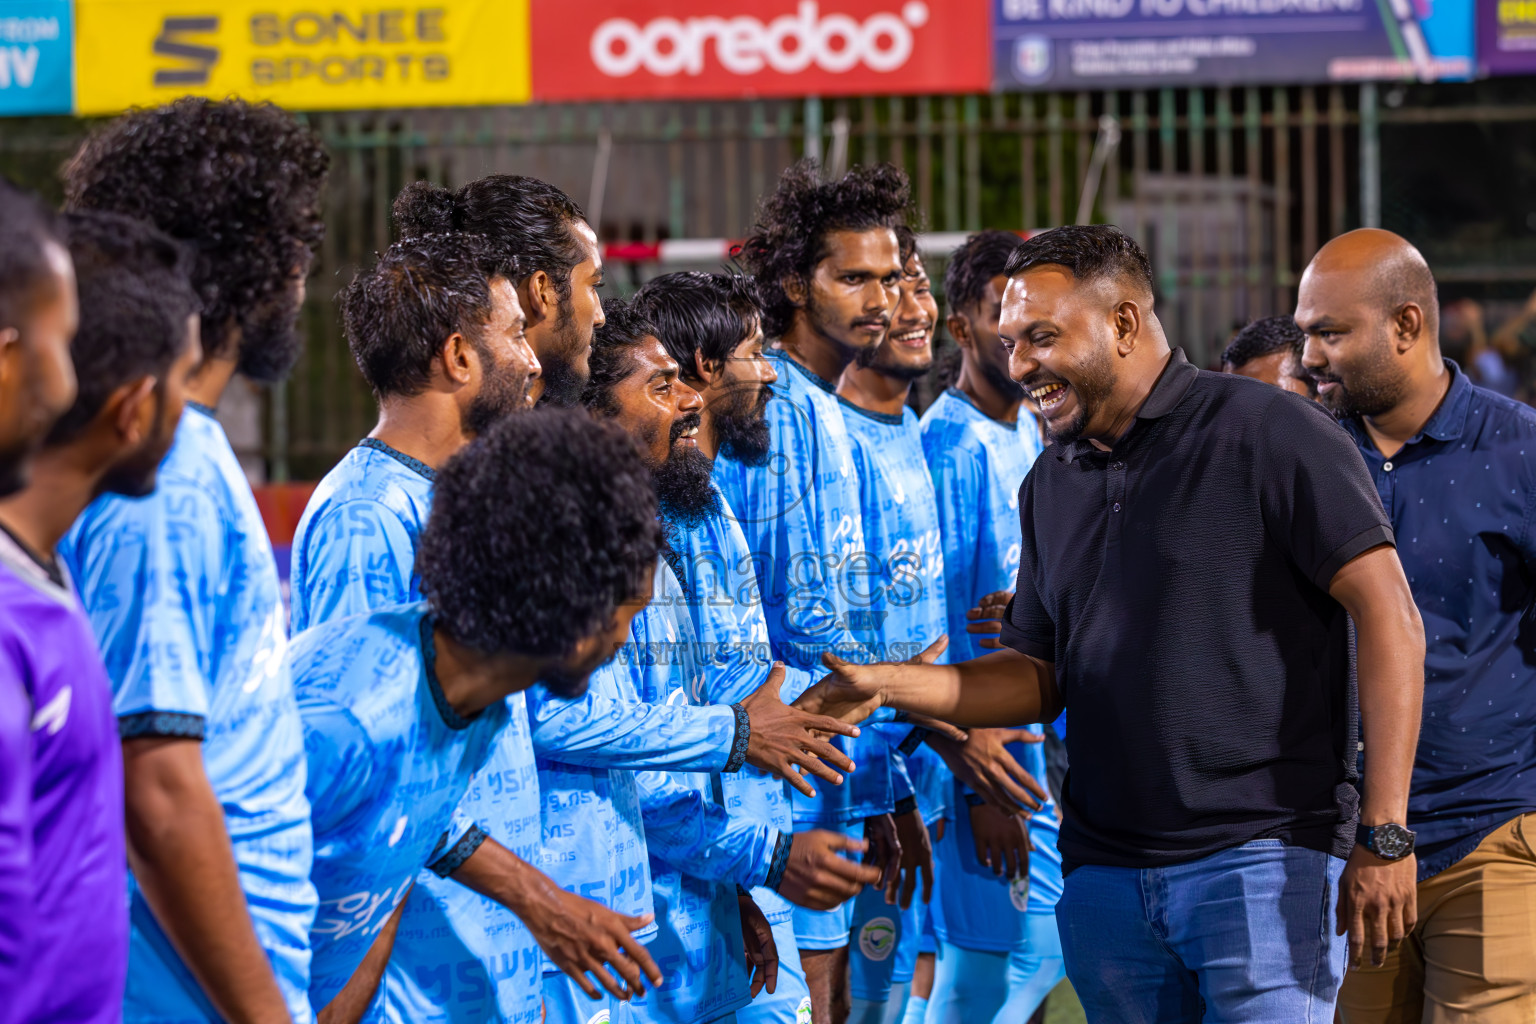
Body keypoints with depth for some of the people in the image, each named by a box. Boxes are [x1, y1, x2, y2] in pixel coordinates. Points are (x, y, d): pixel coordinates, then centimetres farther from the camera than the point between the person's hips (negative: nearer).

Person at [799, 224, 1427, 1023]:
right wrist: (888, 686, 3)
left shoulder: (1265, 433, -6)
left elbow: (1389, 615, -11)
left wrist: (1383, 833, -16)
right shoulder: (1052, 482, 16)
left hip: (1263, 860, -6)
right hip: (1102, 873, 6)